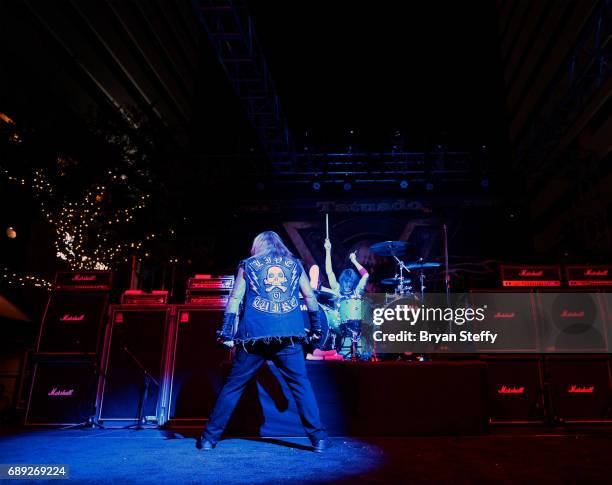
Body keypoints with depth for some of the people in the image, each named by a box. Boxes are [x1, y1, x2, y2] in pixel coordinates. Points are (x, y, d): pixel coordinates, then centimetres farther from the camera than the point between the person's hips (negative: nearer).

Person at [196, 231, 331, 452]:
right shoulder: (294, 264, 16)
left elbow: (235, 299, 4)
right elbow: (310, 296, 16)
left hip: (254, 336, 0)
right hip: (289, 336, 1)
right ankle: (319, 438, 8)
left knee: (233, 386, 10)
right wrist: (316, 327, 24)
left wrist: (227, 333, 3)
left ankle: (209, 437, 15)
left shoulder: (247, 265, 13)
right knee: (301, 385, 10)